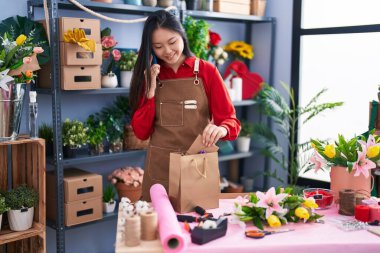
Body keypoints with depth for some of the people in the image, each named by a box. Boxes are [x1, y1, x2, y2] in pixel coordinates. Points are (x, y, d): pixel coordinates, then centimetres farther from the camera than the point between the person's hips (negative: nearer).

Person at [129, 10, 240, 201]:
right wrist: (151, 92, -10)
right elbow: (141, 132, 0)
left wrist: (221, 129, -27)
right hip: (159, 168, 2)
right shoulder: (149, 78, 5)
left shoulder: (207, 71, -2)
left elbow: (230, 121, -5)